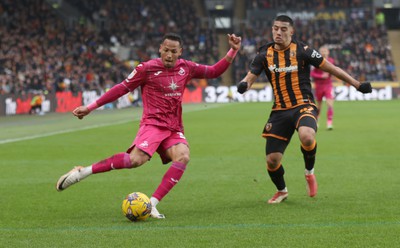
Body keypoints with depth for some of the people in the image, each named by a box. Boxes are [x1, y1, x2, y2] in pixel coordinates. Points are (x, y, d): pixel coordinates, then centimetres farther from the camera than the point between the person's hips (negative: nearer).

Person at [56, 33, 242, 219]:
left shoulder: (186, 68, 9)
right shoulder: (147, 68, -3)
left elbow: (214, 72, 21)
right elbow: (122, 88, 0)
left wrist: (233, 51, 10)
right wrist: (90, 108, -1)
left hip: (174, 129, 5)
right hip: (153, 124, -5)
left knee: (183, 156, -28)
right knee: (138, 158, -32)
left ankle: (152, 203, -28)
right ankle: (83, 171, -21)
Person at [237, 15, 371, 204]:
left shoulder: (302, 51, -4)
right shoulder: (264, 54, 4)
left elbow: (331, 68, 2)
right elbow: (250, 77, 1)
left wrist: (357, 85, 2)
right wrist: (243, 85, -24)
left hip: (303, 106, -3)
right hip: (279, 111, 3)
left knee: (306, 137, -36)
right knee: (272, 160, -3)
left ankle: (310, 172, -4)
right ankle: (281, 190, 30)